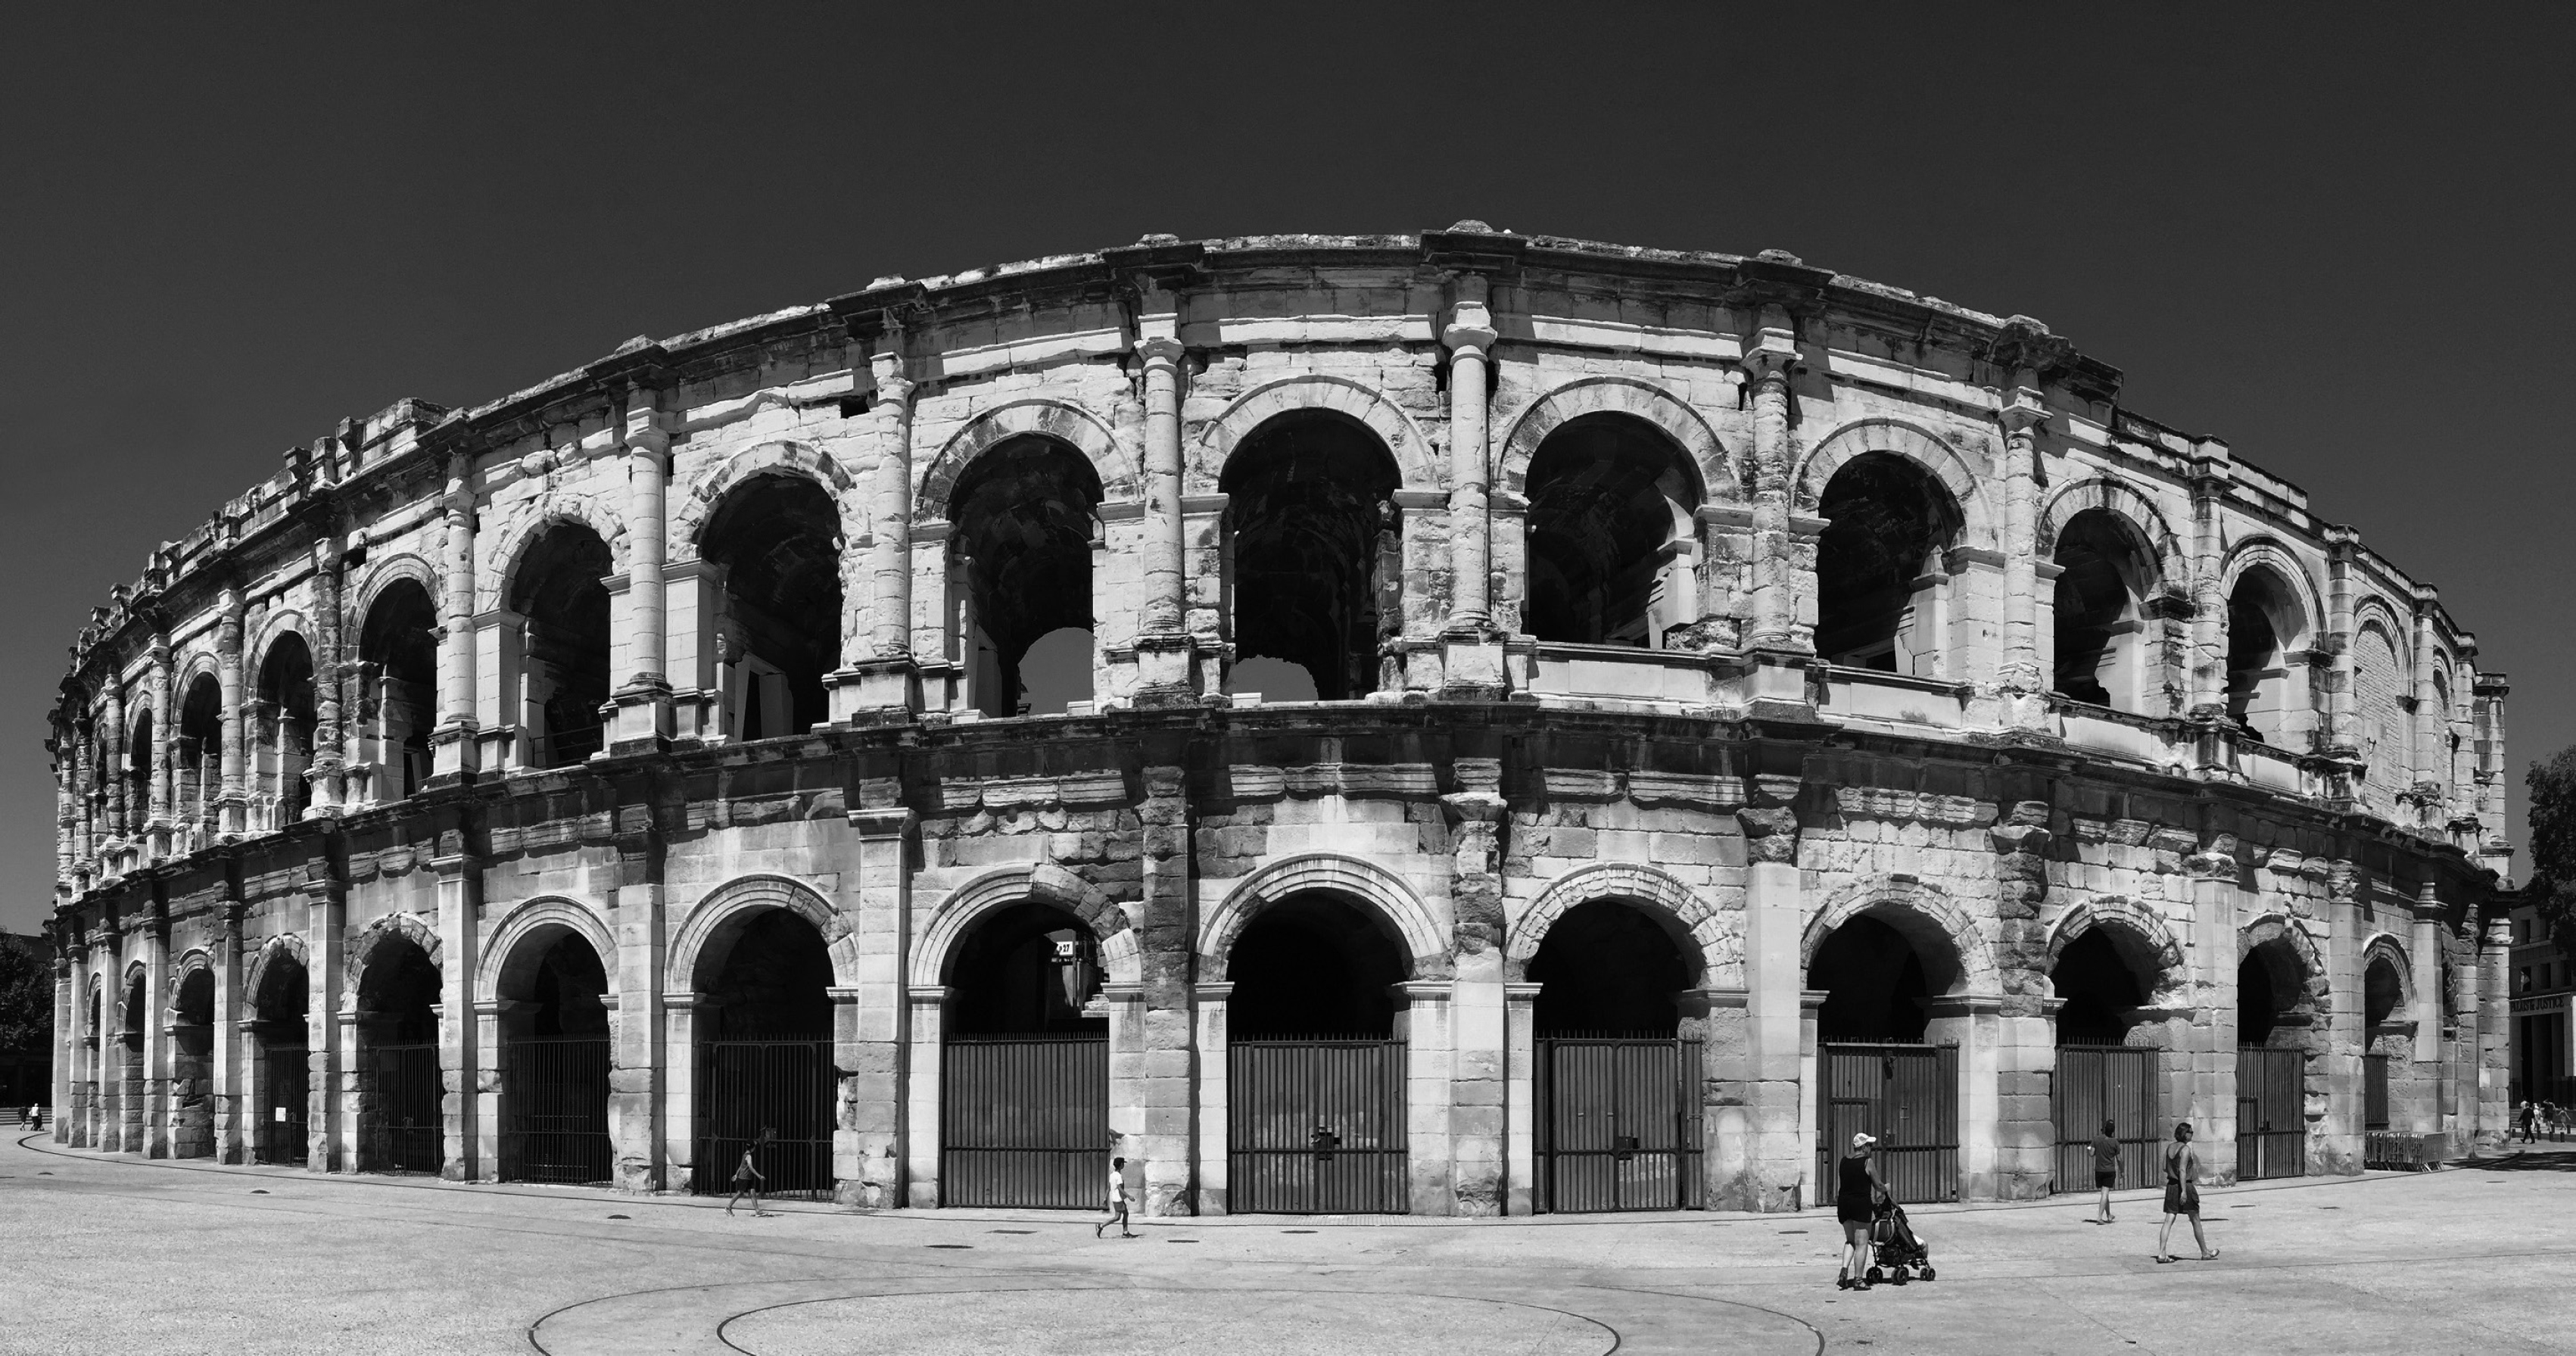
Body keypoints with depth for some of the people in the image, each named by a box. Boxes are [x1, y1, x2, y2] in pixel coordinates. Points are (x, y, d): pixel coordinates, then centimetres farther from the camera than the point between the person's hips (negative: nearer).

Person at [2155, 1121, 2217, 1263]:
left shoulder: (2169, 1148, 8)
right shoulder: (2186, 1149, -13)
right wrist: (2184, 1191, -23)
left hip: (2171, 1186, 6)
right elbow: (2182, 1170, -21)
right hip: (2185, 1186, -6)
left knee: (2168, 1221, 1)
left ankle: (2162, 1253, -9)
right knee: (2196, 1221, 9)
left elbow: (2165, 1168, 12)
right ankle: (2205, 1252, 22)